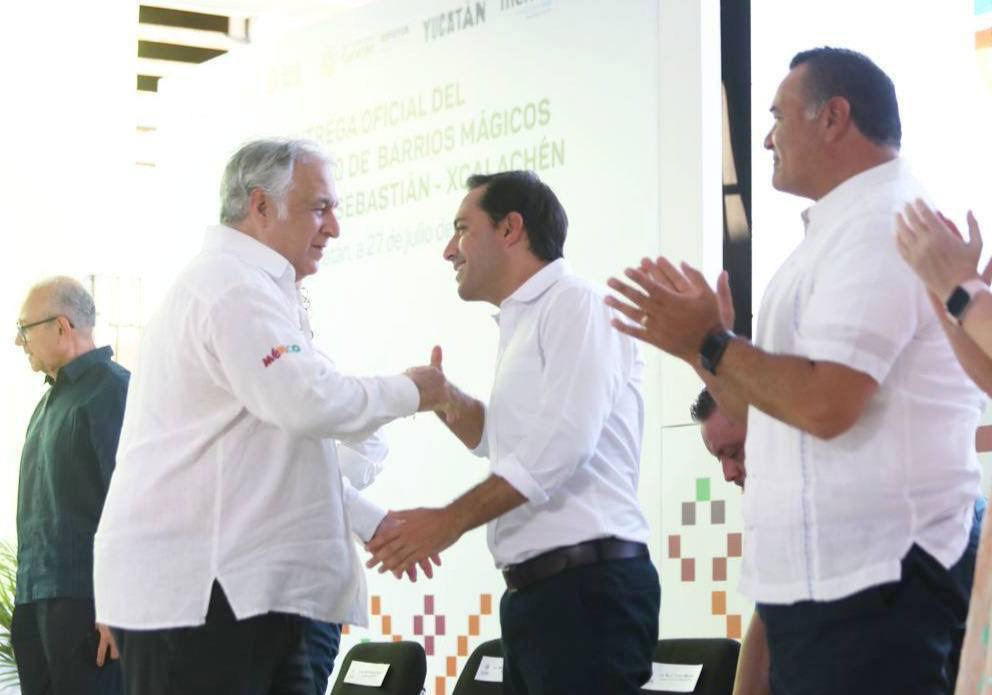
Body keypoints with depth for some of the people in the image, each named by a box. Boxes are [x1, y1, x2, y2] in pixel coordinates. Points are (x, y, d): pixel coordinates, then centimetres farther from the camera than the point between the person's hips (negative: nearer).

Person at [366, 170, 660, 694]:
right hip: (536, 590, 9)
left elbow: (561, 444, -19)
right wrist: (442, 398, 17)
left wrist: (451, 520, -15)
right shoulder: (521, 325, 21)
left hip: (587, 586, -9)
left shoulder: (574, 306, -8)